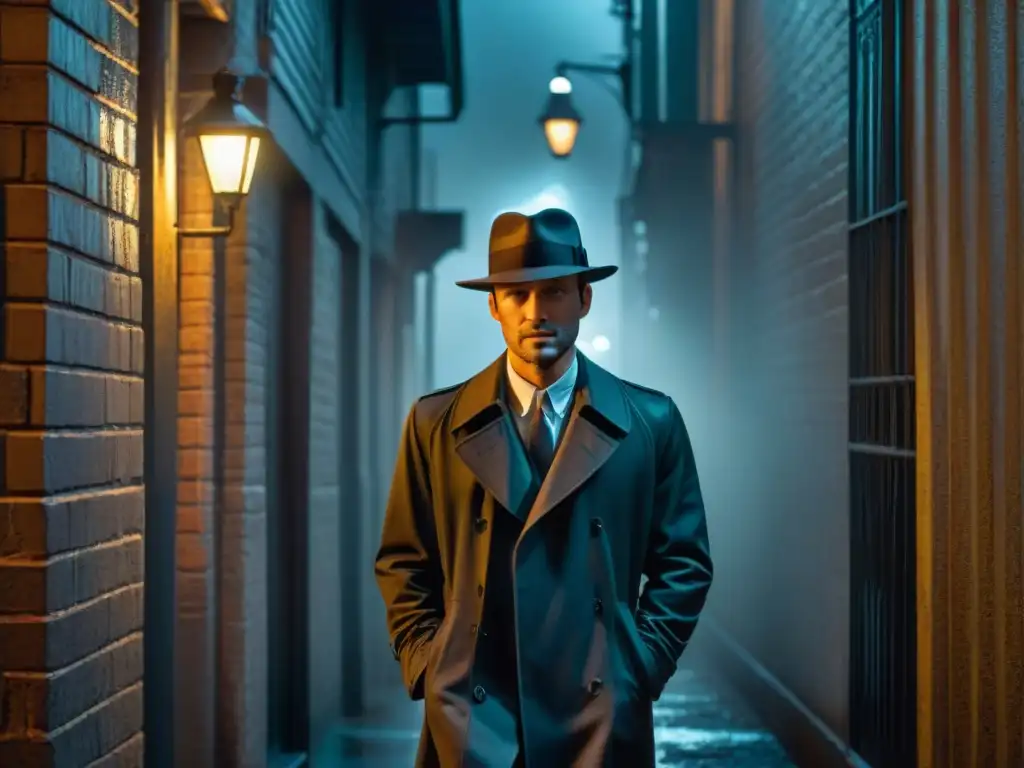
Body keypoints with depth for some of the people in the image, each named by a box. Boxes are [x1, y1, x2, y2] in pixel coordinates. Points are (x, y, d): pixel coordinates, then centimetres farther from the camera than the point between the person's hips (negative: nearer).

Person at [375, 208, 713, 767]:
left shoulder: (650, 422, 3)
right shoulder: (437, 423, 3)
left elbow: (683, 564, 6)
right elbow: (403, 564, 9)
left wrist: (641, 669, -2)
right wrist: (427, 668, -1)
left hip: (601, 718, 0)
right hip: (472, 716, 0)